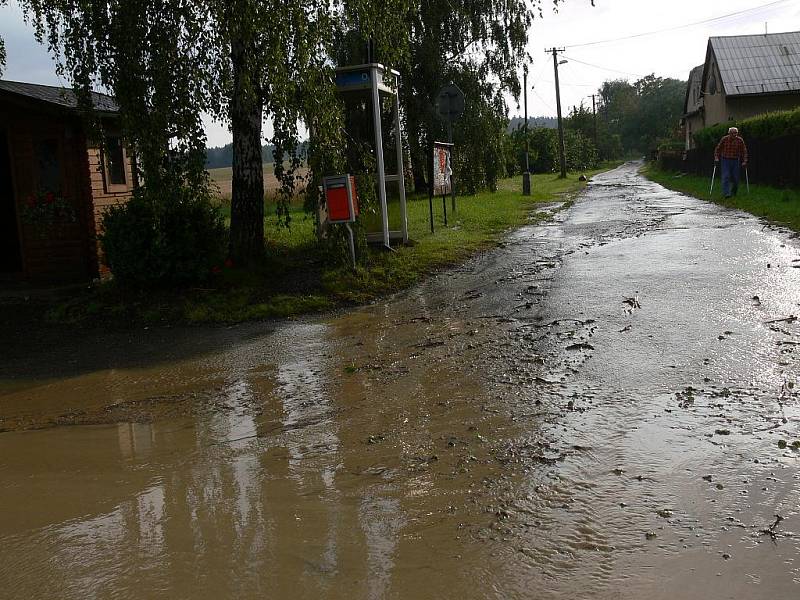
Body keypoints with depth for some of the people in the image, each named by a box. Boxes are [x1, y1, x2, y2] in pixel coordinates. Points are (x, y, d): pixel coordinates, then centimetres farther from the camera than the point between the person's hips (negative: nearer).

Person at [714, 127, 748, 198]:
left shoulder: (740, 140, 0)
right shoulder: (724, 139, -2)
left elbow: (744, 152, 2)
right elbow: (718, 149, 6)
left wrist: (744, 161, -4)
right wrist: (716, 157, -4)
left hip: (736, 162, 1)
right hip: (726, 161, -1)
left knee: (735, 178, 4)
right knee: (726, 177, -12)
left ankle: (733, 193, 23)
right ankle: (726, 193, -16)